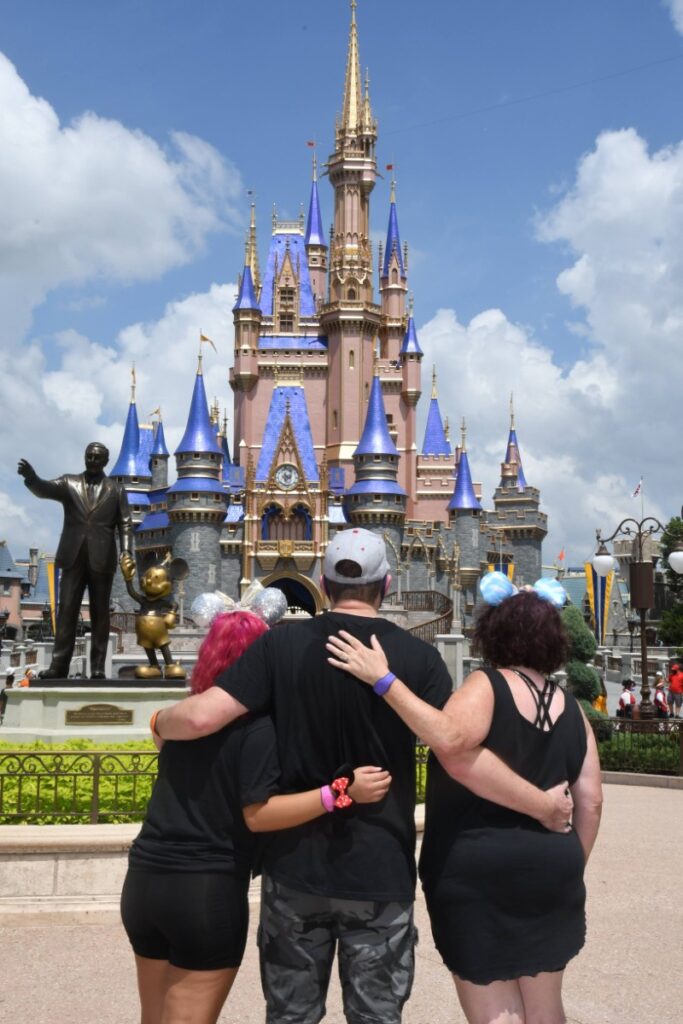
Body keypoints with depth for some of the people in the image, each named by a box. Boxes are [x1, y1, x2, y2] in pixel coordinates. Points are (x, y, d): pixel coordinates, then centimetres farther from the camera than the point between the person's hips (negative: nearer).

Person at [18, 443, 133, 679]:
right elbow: (44, 489, -6)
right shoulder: (69, 482, 11)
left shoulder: (116, 489, 11)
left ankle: (98, 667, 1)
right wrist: (31, 476, -28)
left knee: (100, 613, 0)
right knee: (66, 610, -3)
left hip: (101, 559, -1)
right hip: (73, 557, 1)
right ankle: (58, 665, -5)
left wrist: (126, 550, -8)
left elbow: (125, 524, 7)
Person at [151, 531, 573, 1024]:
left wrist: (159, 723, 7)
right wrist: (546, 805, -3)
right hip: (381, 873, -1)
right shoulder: (417, 656, -8)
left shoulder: (281, 643, -6)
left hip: (295, 868, 1)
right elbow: (464, 757, -15)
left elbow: (201, 716, -15)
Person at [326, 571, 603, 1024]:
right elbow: (590, 802, 6)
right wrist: (573, 868, 18)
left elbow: (449, 738, -33)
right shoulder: (571, 708, 5)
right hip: (550, 870, 6)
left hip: (477, 870, -5)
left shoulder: (488, 685, -12)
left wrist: (382, 679, -31)